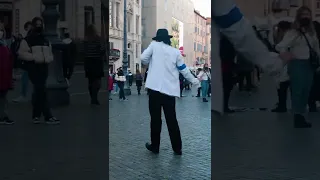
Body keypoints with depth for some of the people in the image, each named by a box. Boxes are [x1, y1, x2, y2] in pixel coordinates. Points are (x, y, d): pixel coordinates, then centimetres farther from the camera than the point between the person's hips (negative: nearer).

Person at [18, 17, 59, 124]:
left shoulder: (46, 41, 19)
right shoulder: (28, 40, -1)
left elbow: (50, 54, 23)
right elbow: (21, 53, -10)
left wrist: (48, 59, 1)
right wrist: (34, 57, -19)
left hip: (44, 68, 7)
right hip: (34, 68, -7)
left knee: (38, 92, 12)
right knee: (42, 91, -13)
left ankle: (36, 115, 20)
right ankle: (48, 117, -13)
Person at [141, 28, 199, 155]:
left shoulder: (154, 45, 4)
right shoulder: (176, 52, 8)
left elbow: (143, 58, -7)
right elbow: (184, 70, 11)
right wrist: (194, 80, 27)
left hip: (156, 88, -2)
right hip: (170, 89, 2)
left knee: (155, 118, 7)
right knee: (171, 119, 7)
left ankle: (155, 146, 13)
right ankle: (177, 148, 9)